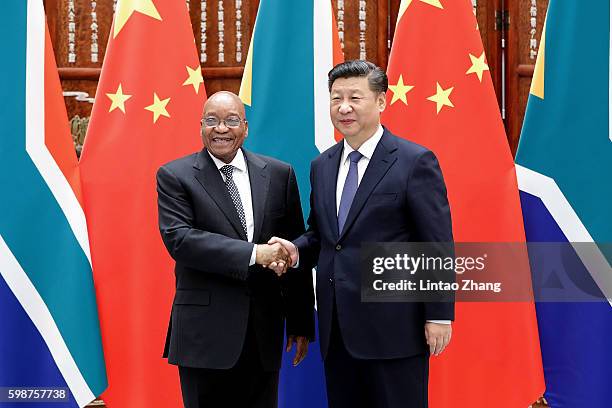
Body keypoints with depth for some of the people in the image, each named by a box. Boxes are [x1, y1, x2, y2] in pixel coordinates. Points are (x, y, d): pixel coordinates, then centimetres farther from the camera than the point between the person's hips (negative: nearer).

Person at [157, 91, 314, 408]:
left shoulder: (279, 174, 7)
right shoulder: (175, 176, -1)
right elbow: (178, 238, -15)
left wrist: (301, 323, 10)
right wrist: (253, 253, -21)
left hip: (264, 331, 3)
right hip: (205, 331, -2)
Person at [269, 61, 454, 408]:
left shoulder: (416, 161, -7)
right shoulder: (322, 166, 12)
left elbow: (438, 246, -8)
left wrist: (439, 315, -10)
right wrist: (297, 251, -1)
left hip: (395, 326, -6)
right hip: (337, 329, 6)